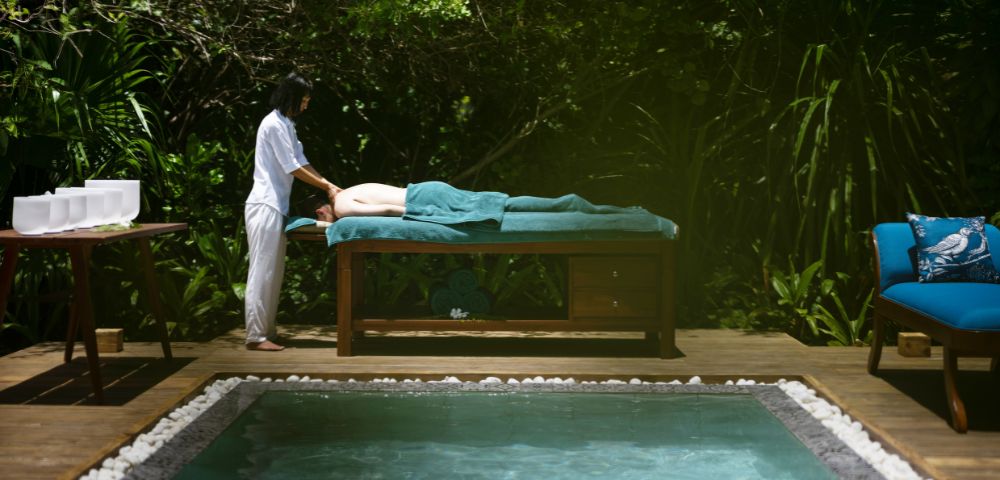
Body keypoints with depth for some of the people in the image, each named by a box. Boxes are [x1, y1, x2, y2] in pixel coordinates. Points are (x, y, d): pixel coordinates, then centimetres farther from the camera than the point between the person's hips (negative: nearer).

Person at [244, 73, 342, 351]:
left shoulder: (286, 124, 17)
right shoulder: (274, 124, -13)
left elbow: (301, 161, 17)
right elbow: (293, 168, -14)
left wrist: (329, 185, 8)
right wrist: (326, 188, -7)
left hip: (275, 205, 10)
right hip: (266, 205, -10)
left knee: (273, 271, 11)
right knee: (262, 271, -10)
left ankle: (266, 329, 16)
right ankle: (256, 336, -8)